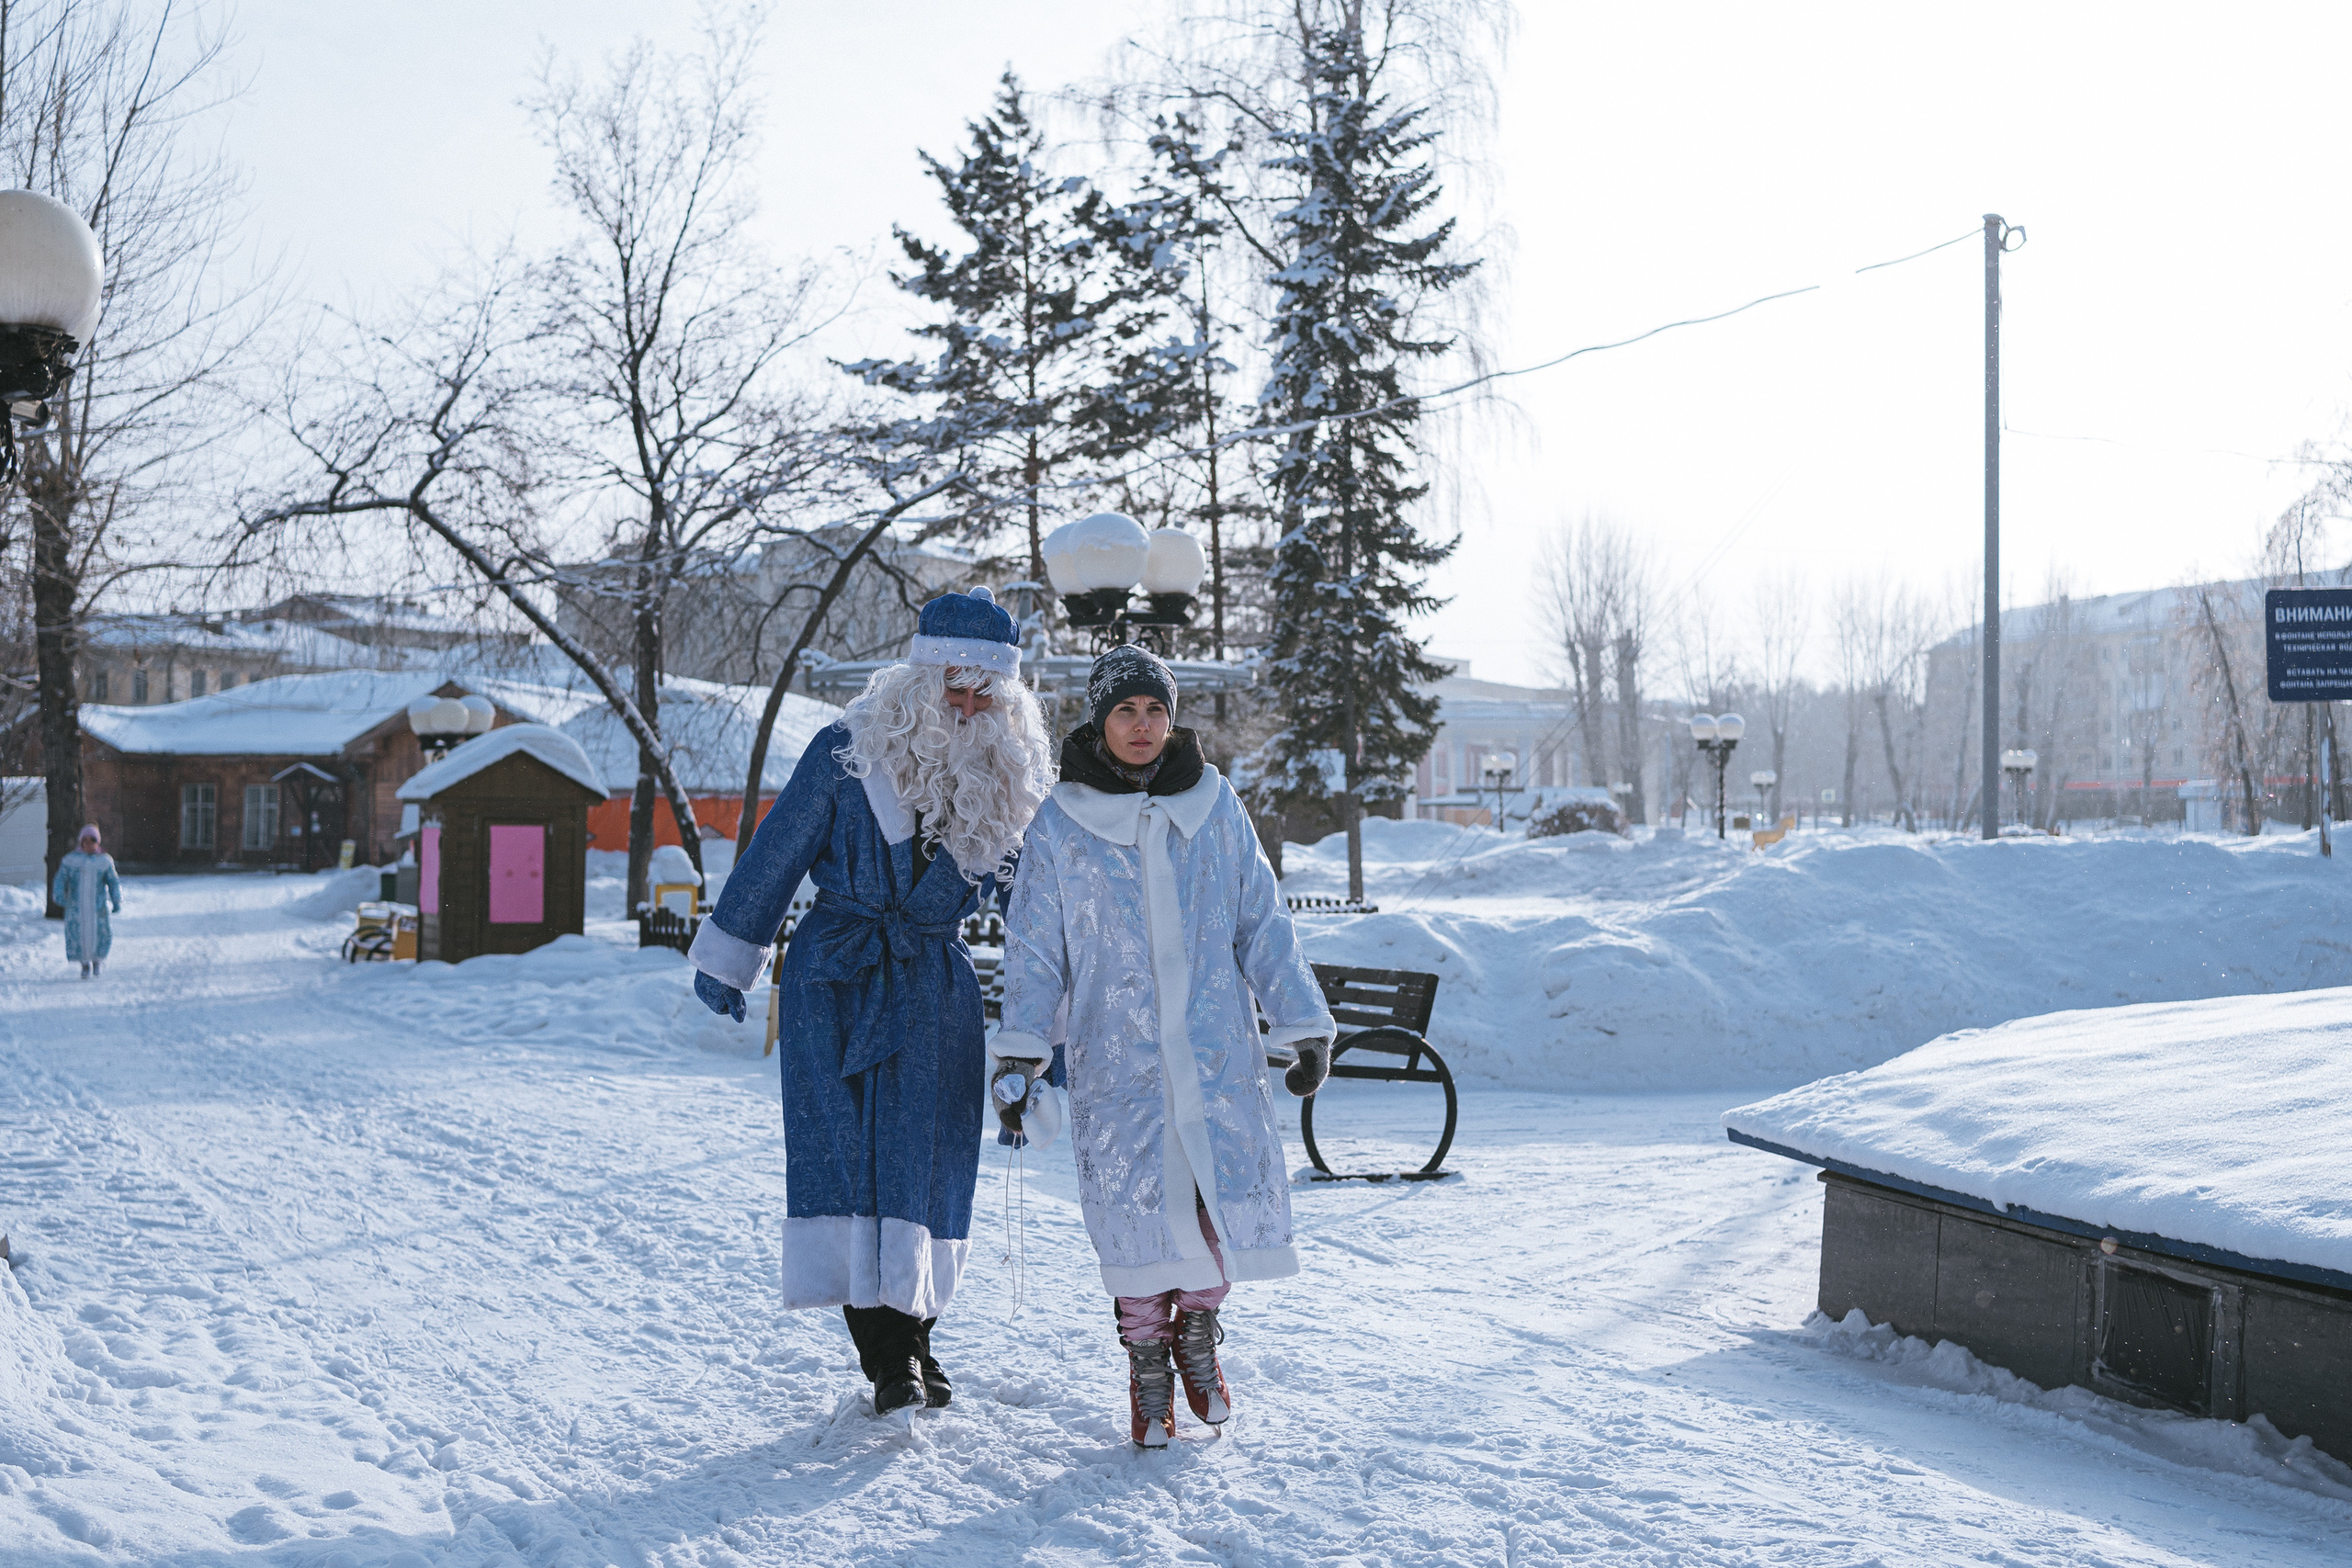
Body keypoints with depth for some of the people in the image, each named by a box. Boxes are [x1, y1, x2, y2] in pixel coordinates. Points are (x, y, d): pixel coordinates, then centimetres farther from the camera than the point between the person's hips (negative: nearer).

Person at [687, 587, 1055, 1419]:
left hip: (936, 985, 3)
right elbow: (777, 852, 0)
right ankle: (885, 1356, -9)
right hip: (836, 974, -2)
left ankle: (911, 1335, 15)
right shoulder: (849, 752, -8)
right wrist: (730, 960, 5)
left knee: (927, 1156, 0)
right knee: (848, 1147, -10)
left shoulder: (1013, 776, 2)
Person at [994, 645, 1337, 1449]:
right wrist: (1020, 1047, -7)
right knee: (1139, 1203, -1)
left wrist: (1304, 1024, 5)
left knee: (1234, 1191, -3)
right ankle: (1147, 1367, 20)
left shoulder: (1217, 809, 5)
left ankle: (1198, 1329, 26)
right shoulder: (1061, 825, 1)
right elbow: (1035, 950, 3)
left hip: (1216, 1049, 1)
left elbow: (1262, 925, 8)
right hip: (1116, 1055, -1)